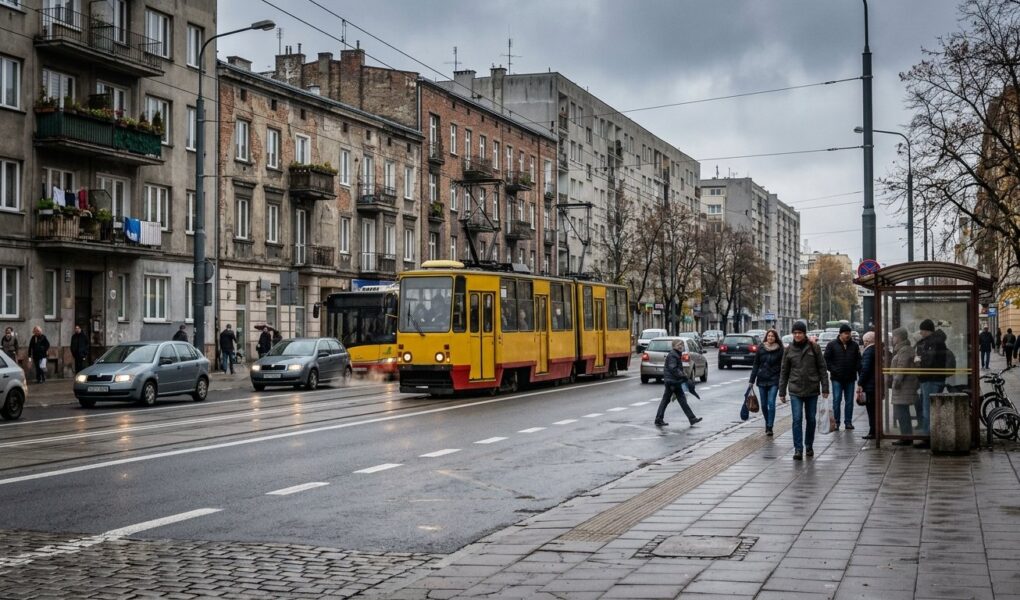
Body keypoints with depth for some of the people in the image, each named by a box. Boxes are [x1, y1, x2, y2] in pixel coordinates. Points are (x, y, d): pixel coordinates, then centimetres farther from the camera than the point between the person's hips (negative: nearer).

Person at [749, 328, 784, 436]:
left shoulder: (779, 349, -2)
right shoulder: (761, 348, 4)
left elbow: (782, 366, 0)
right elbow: (756, 365, 7)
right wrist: (752, 380, 4)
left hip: (774, 380, -3)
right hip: (762, 380, 3)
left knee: (771, 403, -13)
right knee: (764, 404, 8)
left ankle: (769, 427, -12)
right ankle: (768, 423, 27)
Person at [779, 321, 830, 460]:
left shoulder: (814, 348, 0)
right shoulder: (789, 350, 3)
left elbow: (822, 368, 1)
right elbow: (784, 372, 8)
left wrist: (825, 388, -4)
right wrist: (782, 392, 6)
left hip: (812, 390, 0)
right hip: (795, 391, 0)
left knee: (811, 419, 9)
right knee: (797, 419, -9)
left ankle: (809, 446, 25)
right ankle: (798, 449, -9)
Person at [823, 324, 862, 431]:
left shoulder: (854, 345, 7)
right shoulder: (832, 345, -1)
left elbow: (858, 361, 8)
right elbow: (827, 359, 0)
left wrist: (859, 372, -4)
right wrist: (833, 370, -11)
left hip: (850, 378, 2)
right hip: (837, 378, -2)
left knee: (849, 401, 5)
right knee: (837, 400, -3)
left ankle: (848, 422, 12)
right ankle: (836, 422, 4)